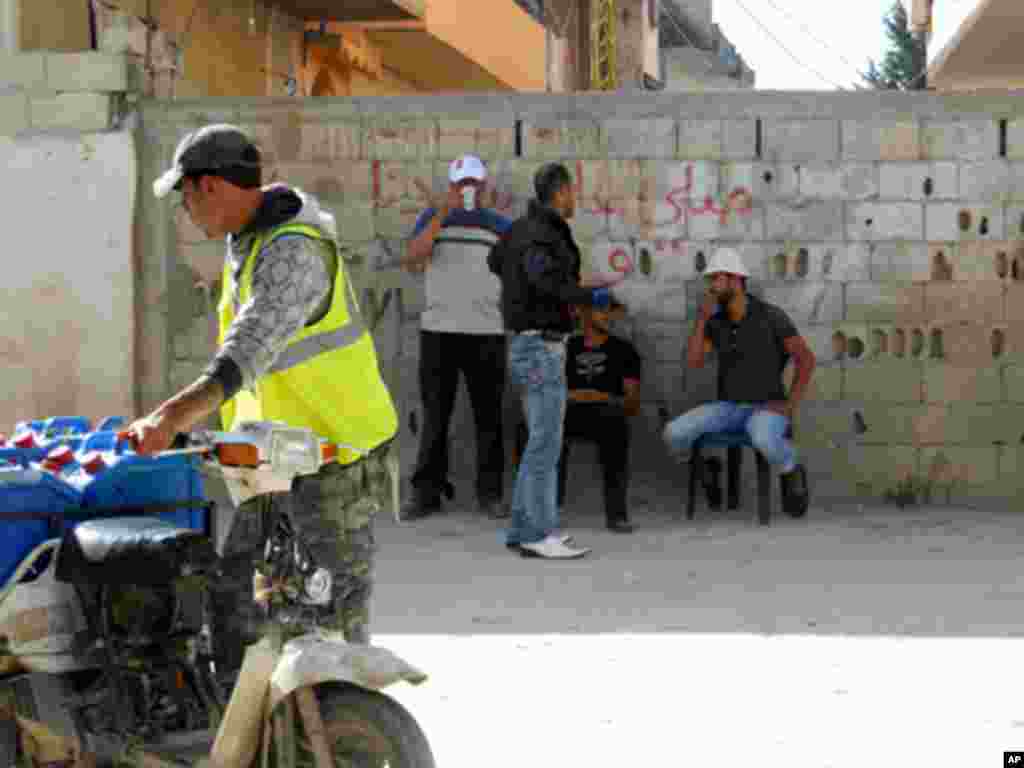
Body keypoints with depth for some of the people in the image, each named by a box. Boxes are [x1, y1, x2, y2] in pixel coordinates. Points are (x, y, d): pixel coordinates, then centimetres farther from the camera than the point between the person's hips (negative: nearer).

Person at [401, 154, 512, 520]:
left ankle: (490, 492, 8)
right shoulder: (432, 218, 7)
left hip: (487, 333, 1)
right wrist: (444, 212, -15)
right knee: (435, 416, 1)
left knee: (488, 415, 3)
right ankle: (427, 491, 5)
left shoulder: (500, 225, 10)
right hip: (438, 330, -1)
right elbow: (412, 259, -9)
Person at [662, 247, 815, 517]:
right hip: (728, 409, 5)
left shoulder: (771, 316, -11)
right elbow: (693, 363, -6)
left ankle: (792, 474, -8)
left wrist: (790, 405, -15)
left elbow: (806, 359, -7)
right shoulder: (715, 321, 5)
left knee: (763, 441, -43)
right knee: (674, 433, -22)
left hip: (765, 411, -4)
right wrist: (702, 317, -13)